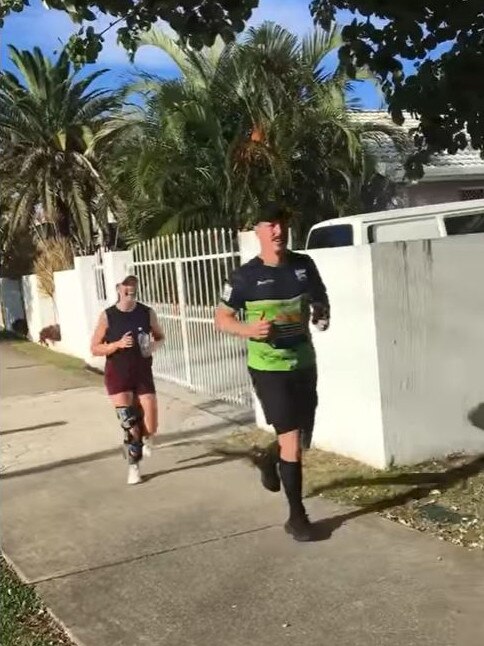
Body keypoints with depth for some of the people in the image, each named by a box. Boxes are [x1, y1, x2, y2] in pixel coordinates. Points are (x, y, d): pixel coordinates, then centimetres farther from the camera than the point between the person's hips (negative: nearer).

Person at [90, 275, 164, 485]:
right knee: (129, 425, -6)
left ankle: (144, 438, 36)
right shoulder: (107, 316, -8)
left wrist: (154, 345, -10)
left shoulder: (147, 313, -4)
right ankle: (134, 466, 17)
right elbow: (95, 349, -4)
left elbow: (160, 336, 13)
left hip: (143, 373, 2)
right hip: (117, 375, -1)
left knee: (151, 427, -3)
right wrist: (118, 344, -20)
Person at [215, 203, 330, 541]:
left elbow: (321, 299, 17)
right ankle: (296, 515, 7)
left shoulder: (304, 265, 0)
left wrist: (323, 315, -6)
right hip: (268, 367, -5)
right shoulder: (246, 276, -11)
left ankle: (270, 460, 51)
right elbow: (222, 319, -3)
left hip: (304, 363, 5)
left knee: (302, 435, 17)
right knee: (292, 437, -7)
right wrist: (249, 329, -22)